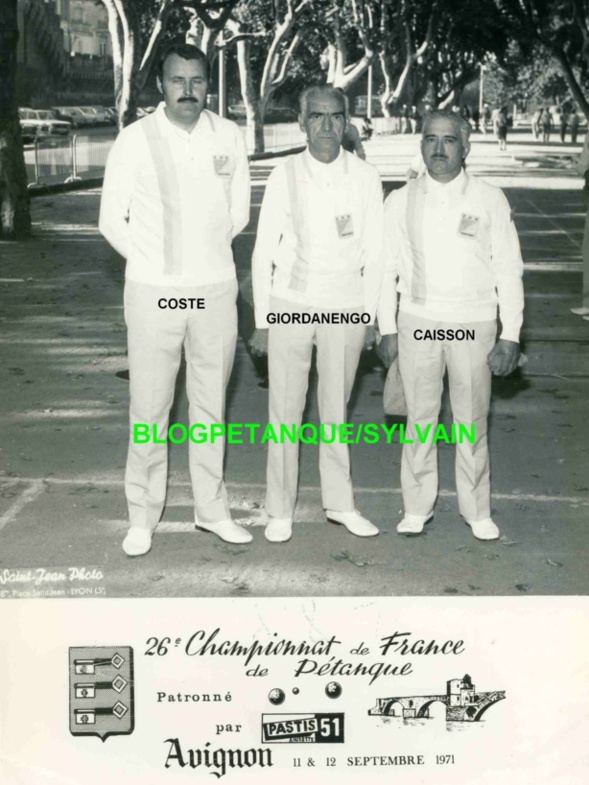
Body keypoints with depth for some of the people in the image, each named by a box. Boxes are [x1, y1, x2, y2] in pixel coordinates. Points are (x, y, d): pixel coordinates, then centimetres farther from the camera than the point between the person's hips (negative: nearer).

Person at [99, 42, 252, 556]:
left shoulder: (229, 136, 3)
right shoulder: (135, 140, -5)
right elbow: (112, 221, 0)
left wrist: (206, 253, 10)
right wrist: (154, 261, 5)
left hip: (216, 289, 3)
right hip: (154, 292, -2)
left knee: (211, 404, 12)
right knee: (149, 408, 2)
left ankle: (212, 508, 24)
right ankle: (143, 517, 15)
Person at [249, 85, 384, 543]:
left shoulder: (365, 179, -1)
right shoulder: (285, 177, -5)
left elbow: (374, 254, 5)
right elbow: (263, 253, -1)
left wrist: (369, 316, 4)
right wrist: (262, 322, -2)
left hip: (345, 309, 1)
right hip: (290, 306, -1)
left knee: (336, 410, 13)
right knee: (285, 411, 4)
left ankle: (340, 503, 27)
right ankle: (280, 511, 16)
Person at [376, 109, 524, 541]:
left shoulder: (490, 200, -1)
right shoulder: (401, 201, 2)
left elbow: (509, 269, 0)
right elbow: (386, 267, 6)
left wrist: (510, 335, -4)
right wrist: (387, 329, 3)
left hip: (474, 323, -1)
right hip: (418, 322, 1)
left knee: (473, 423, 6)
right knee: (420, 419, 7)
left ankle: (478, 511, 20)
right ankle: (417, 507, 19)